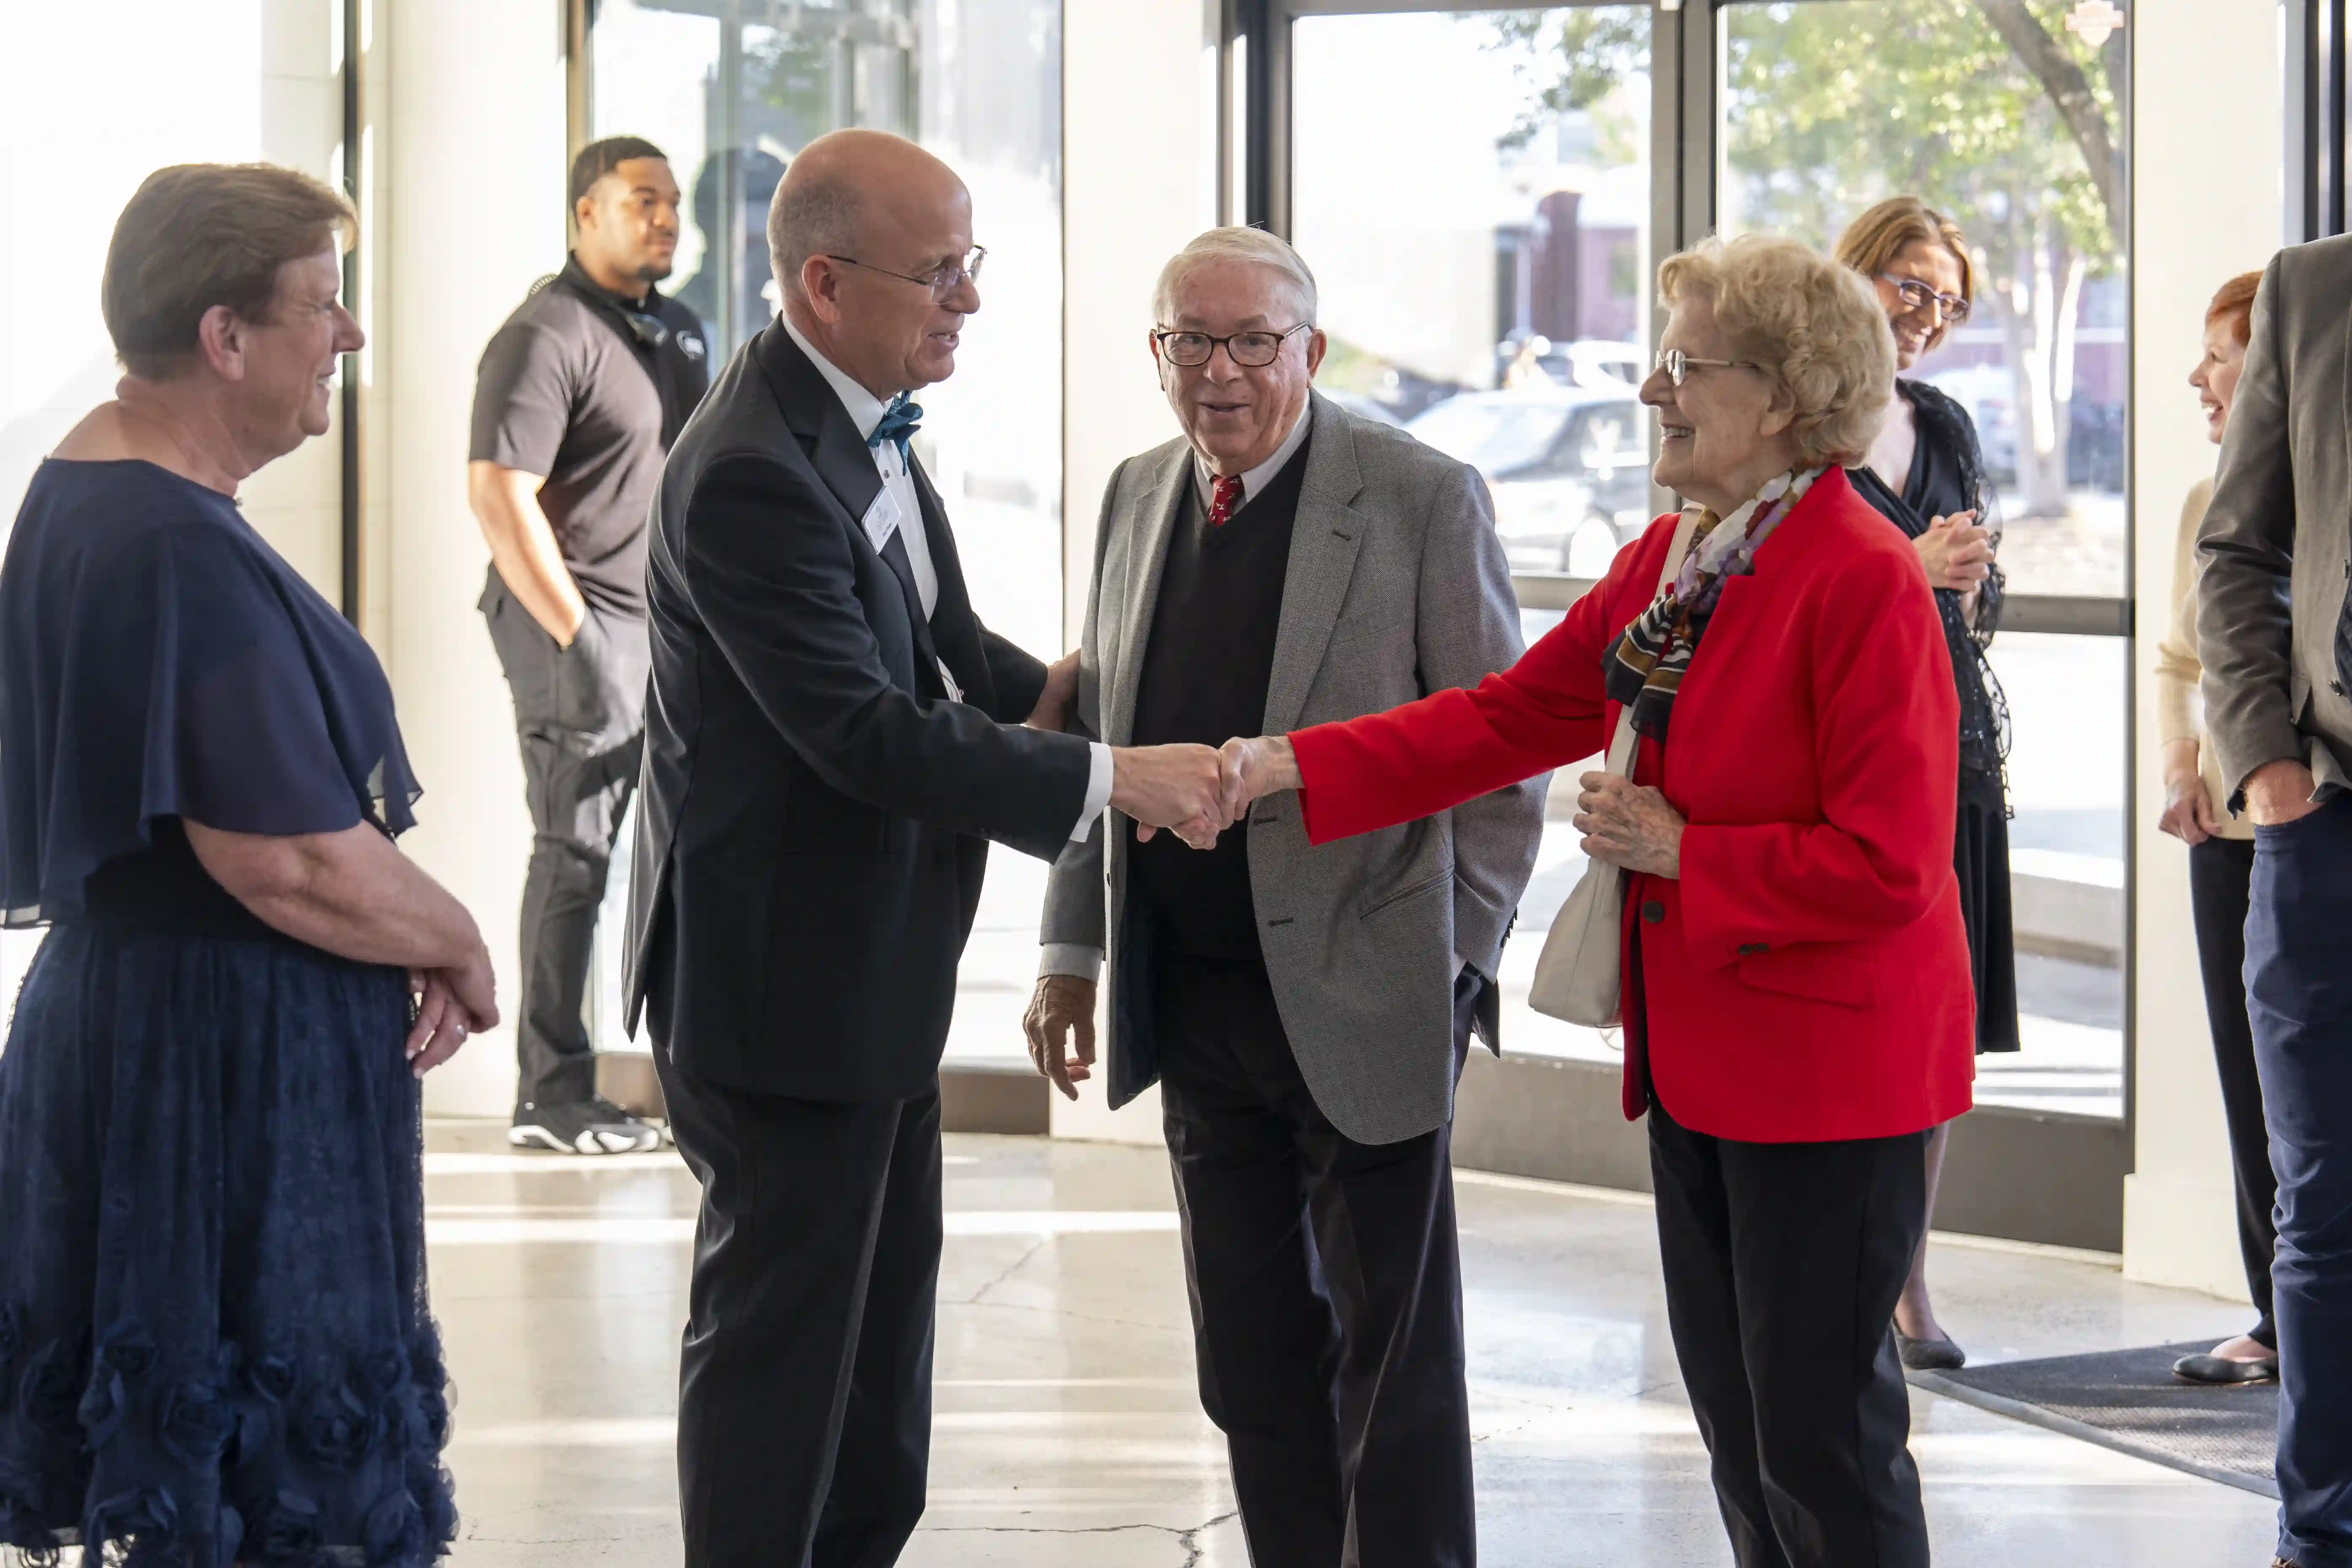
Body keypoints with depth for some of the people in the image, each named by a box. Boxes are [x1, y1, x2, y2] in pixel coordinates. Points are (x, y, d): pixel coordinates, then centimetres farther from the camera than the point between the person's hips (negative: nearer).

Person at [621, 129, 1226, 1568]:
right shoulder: (753, 476, -27)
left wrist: (1030, 685, -3)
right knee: (782, 1322, 1)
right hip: (785, 977, -10)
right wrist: (1110, 777, -26)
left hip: (875, 962, 10)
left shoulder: (864, 418, 5)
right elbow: (870, 738, -29)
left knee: (885, 1290, 20)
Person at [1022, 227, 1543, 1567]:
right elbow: (1096, 738, 16)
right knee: (1252, 1358, 13)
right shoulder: (1138, 498, 9)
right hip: (1197, 1000, 6)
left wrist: (1460, 969, -11)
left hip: (1361, 1003, -5)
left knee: (1391, 1355, 3)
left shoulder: (1424, 499, -9)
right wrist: (1075, 947, 12)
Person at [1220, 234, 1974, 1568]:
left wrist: (1679, 853, -17)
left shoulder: (1864, 576, -18)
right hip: (1700, 1058, 9)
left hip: (1829, 1068, -9)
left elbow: (1889, 863, -21)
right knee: (1736, 1422, 16)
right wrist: (1288, 768, 1)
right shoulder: (1666, 562, 10)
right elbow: (1507, 718, 9)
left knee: (1820, 1436, -2)